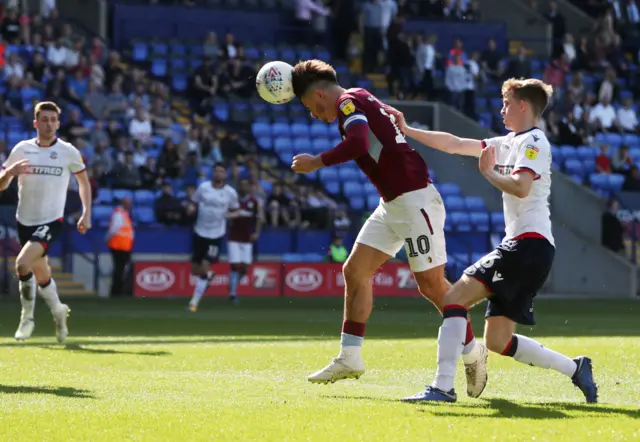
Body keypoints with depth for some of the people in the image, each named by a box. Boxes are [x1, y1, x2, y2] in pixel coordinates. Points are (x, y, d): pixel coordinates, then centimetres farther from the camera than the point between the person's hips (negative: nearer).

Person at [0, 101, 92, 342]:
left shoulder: (68, 152, -3)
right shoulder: (22, 149, 1)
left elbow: (83, 180, 12)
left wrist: (86, 213, 3)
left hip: (51, 221, -4)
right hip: (25, 221, 4)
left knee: (22, 263, -24)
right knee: (41, 276, 13)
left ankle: (27, 317, -6)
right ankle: (58, 310, 41)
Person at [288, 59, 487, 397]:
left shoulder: (349, 101, -12)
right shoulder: (360, 100, 17)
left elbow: (358, 144, -29)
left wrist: (316, 163, -19)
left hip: (414, 199, -10)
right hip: (393, 204, 10)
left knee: (431, 284, -8)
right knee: (355, 270, 5)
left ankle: (473, 352, 6)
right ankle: (350, 359, 8)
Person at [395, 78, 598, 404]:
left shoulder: (533, 142, -5)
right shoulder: (508, 143, 22)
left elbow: (521, 188, -22)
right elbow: (453, 144, 23)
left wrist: (487, 172, -7)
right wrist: (406, 130, 20)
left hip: (529, 243, -10)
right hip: (519, 246, 10)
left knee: (454, 298, -18)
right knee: (497, 341, 7)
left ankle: (443, 386, -26)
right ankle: (575, 368, 13)